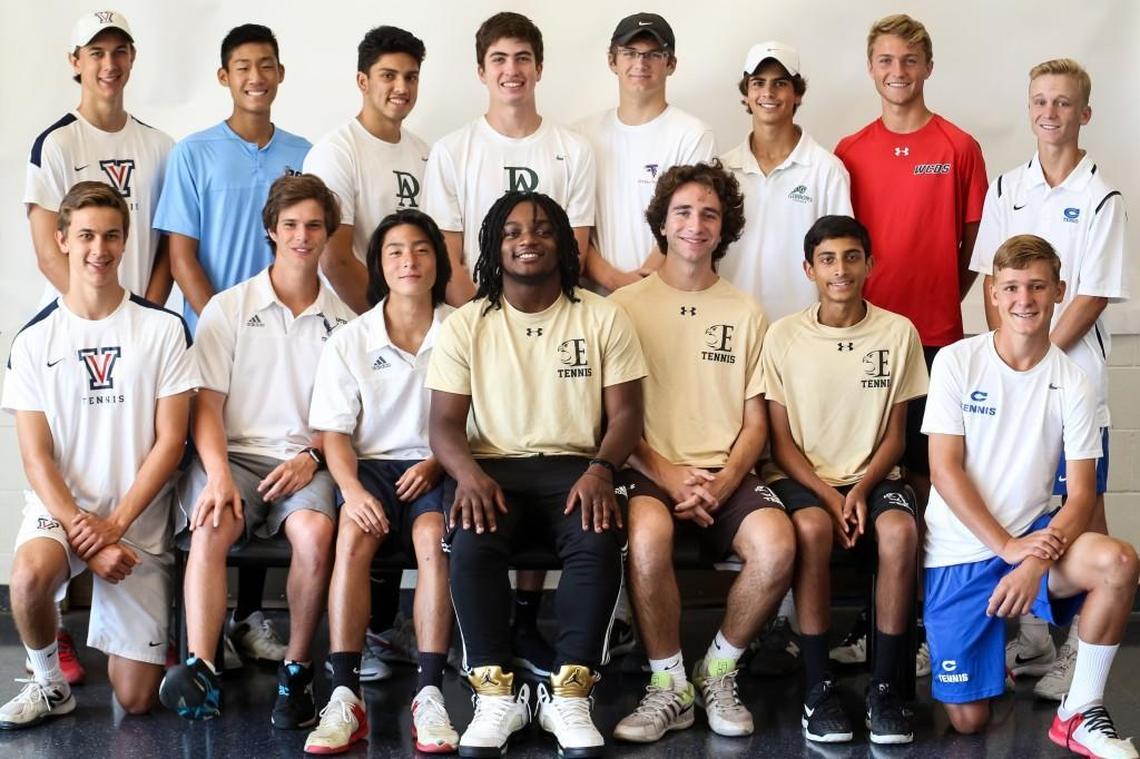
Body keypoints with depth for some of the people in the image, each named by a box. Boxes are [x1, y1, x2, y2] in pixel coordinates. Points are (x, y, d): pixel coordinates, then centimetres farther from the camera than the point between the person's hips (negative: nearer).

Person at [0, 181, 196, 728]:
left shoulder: (163, 329, -1)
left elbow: (170, 441, -4)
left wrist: (116, 525, -13)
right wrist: (80, 529, -16)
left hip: (138, 521, 0)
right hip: (59, 509, 0)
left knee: (136, 699, -4)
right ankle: (48, 681, -7)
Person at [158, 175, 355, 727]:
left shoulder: (342, 321, 12)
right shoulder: (228, 308, 10)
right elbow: (207, 403, 2)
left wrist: (312, 458, -9)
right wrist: (218, 474, -15)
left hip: (304, 461, 0)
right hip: (234, 452, 0)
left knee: (316, 531, -33)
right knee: (211, 528, -33)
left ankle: (296, 671, -18)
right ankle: (201, 672, -39)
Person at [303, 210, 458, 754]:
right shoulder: (349, 341, 5)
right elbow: (334, 433, 1)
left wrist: (435, 464, -11)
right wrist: (351, 488, -18)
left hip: (435, 468, -1)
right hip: (372, 462, 1)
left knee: (433, 535, -34)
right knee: (353, 534, -32)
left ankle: (429, 694, -32)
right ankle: (345, 695, -31)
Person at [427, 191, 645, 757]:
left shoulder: (604, 319, 7)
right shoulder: (464, 325, 7)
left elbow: (625, 414, 3)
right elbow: (444, 422, 0)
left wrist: (600, 469, -19)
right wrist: (468, 473, -22)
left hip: (574, 466, 0)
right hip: (491, 467, 0)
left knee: (599, 538, -33)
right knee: (470, 538, -33)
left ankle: (569, 695, -24)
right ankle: (495, 694, -22)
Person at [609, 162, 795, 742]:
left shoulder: (745, 313, 14)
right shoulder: (625, 306, 7)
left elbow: (755, 422, 10)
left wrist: (722, 483, -9)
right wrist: (671, 478, -13)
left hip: (727, 472, 2)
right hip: (650, 468, -2)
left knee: (777, 545, -29)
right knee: (648, 535, -37)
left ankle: (718, 672, -3)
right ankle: (669, 686, -15)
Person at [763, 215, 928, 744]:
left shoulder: (898, 332, 2)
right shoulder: (784, 336, 0)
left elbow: (895, 435, 5)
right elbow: (781, 441, 0)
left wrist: (860, 489, -13)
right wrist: (828, 496, -15)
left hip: (871, 477, 1)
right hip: (800, 476, -1)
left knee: (899, 530, -33)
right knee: (812, 528, -35)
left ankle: (884, 685, -20)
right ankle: (817, 686, -23)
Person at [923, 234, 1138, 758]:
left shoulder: (1072, 383, -2)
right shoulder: (956, 362, -6)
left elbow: (1082, 492, -6)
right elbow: (944, 470, -10)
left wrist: (1036, 561, -24)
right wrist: (1006, 547, -18)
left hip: (1032, 537, 1)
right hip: (960, 549, -1)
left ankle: (1079, 714, -12)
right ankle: (990, 642, 32)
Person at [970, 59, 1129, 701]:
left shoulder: (1101, 196, -6)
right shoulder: (1007, 188, 8)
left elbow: (1094, 296, -9)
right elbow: (993, 280, 7)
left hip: (1073, 368, -4)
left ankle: (1079, 649, 7)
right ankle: (1031, 636, 21)